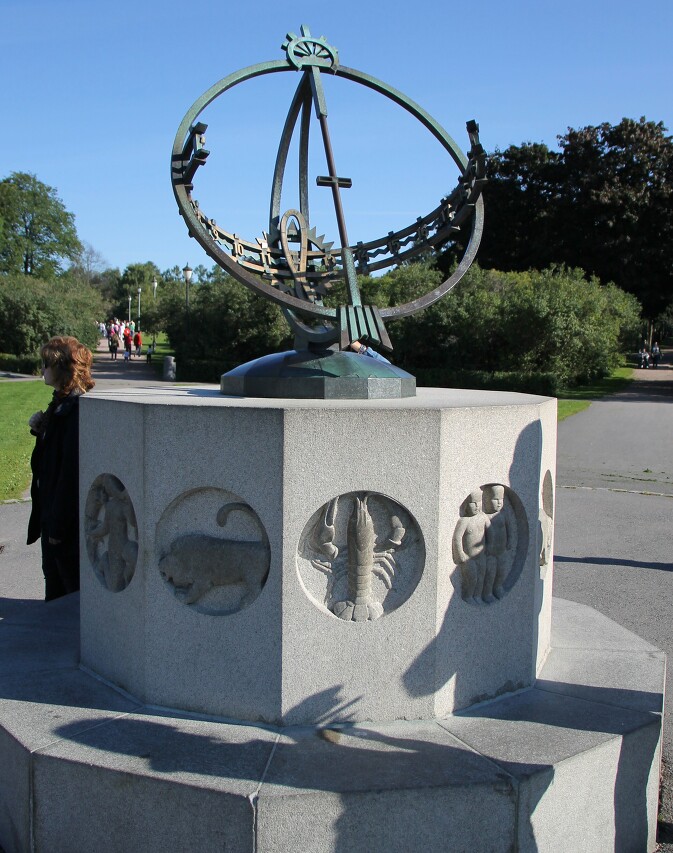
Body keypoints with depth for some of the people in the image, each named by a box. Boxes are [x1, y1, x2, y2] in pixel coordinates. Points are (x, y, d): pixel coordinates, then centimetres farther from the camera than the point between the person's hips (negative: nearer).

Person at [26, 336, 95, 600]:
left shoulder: (75, 410, -22)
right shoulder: (61, 404, 9)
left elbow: (72, 471, -24)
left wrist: (58, 526, -21)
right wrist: (41, 430, 0)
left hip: (69, 523, -10)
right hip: (54, 515, 10)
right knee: (54, 579, 21)